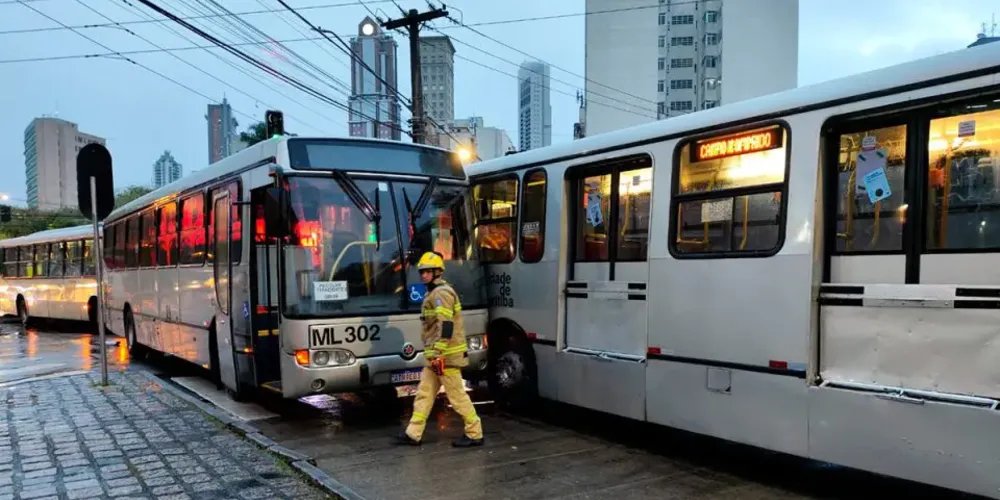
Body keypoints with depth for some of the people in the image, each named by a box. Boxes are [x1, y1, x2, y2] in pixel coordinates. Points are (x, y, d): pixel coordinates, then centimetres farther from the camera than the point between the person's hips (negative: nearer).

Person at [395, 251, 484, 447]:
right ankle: (413, 433, 17)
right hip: (435, 356, 10)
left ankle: (475, 434, 6)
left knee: (457, 395, -3)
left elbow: (446, 326, -23)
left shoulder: (441, 293, -15)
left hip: (446, 355, -10)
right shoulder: (433, 293, 18)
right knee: (424, 393, 11)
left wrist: (438, 354, -25)